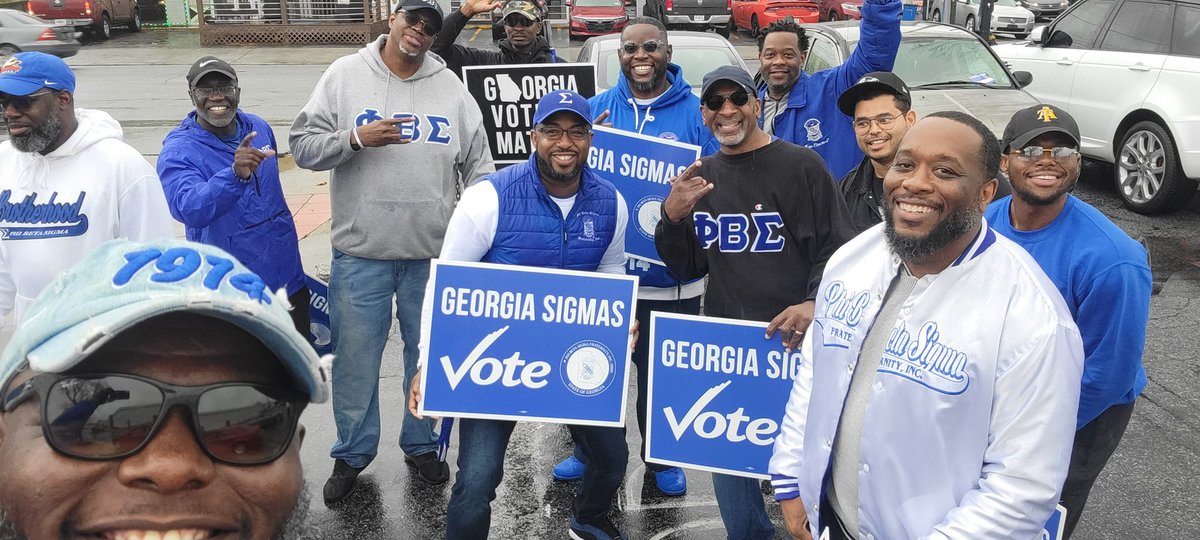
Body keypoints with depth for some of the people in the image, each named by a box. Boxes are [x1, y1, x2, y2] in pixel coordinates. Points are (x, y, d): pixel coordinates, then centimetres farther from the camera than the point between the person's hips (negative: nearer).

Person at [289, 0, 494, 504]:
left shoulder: (450, 87, 7)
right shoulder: (345, 75, 1)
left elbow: (478, 166, 9)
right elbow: (303, 145, -2)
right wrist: (357, 139, -17)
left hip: (435, 255, 2)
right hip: (361, 253, -2)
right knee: (356, 359, 6)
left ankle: (422, 445, 32)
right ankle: (352, 453, 25)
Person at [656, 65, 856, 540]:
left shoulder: (800, 165, -5)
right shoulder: (701, 177, 11)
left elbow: (836, 249, -7)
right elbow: (687, 268, 14)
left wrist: (815, 303, -24)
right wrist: (673, 218, -5)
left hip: (791, 339, -5)